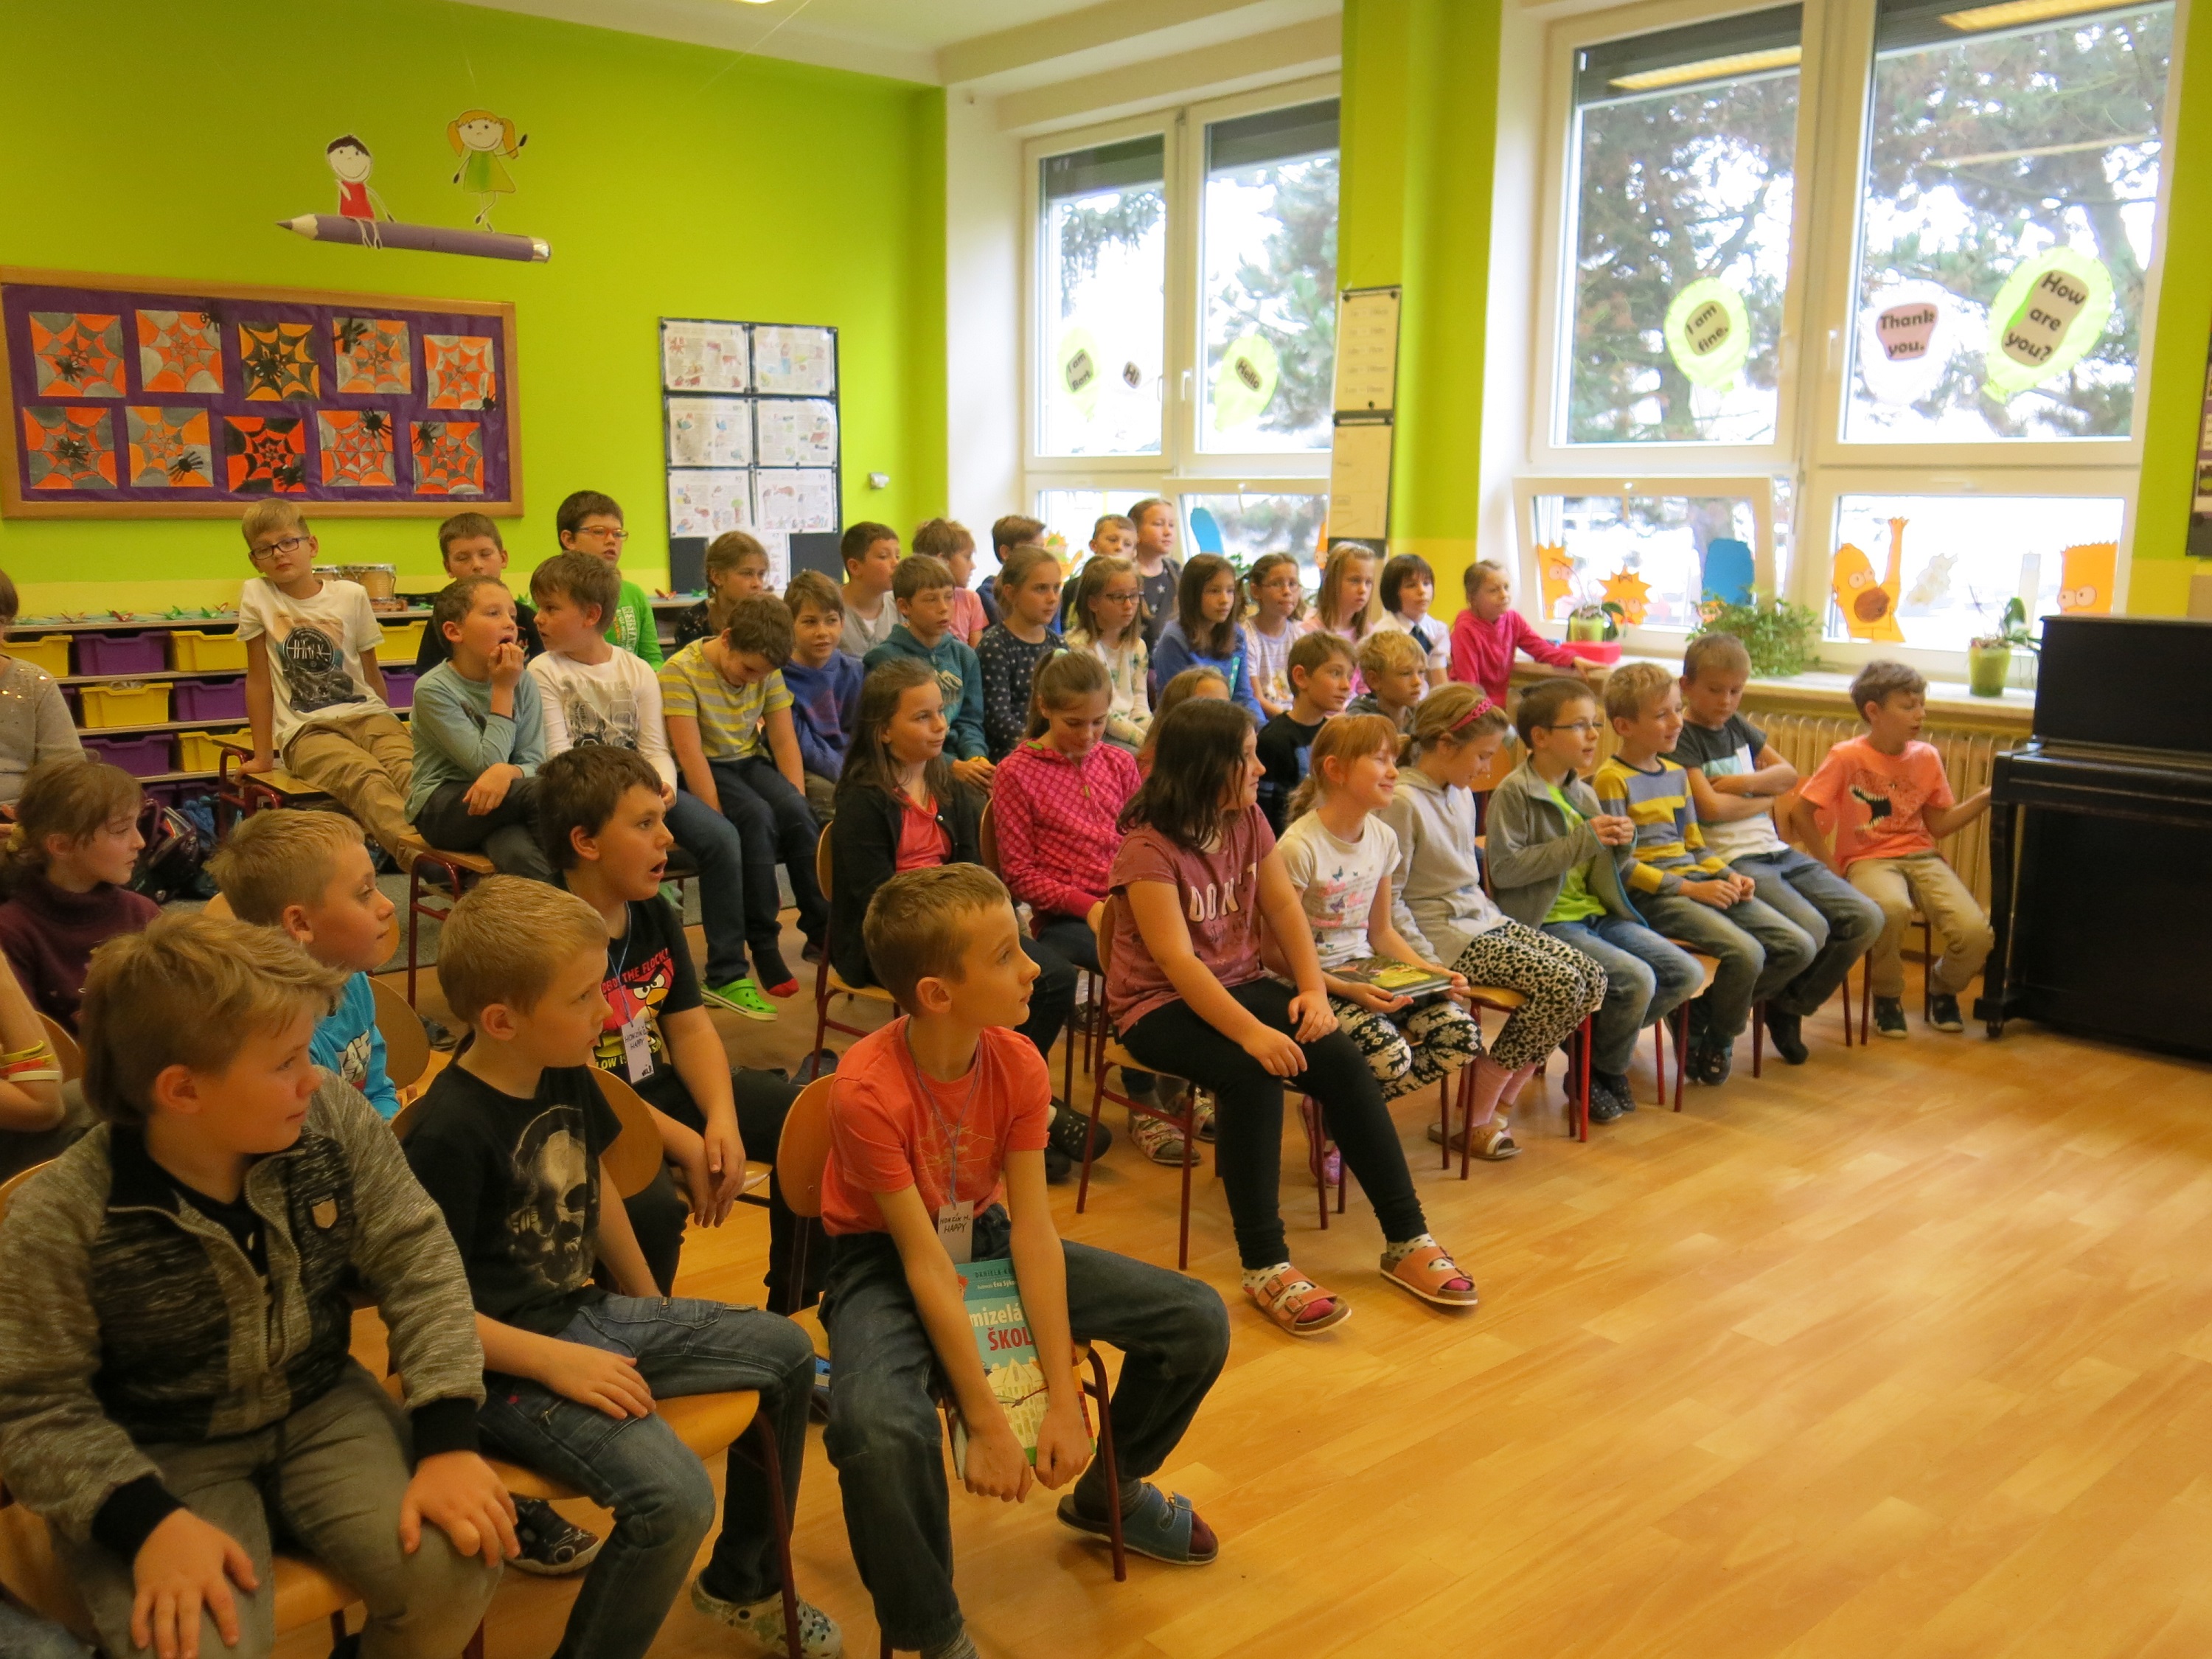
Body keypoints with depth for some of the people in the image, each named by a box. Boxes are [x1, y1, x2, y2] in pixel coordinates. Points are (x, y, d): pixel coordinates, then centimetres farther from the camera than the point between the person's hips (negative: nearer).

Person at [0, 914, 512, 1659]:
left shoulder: (335, 1120, -12)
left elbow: (417, 1264, -8)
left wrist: (449, 1436, -18)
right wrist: (148, 1519, -28)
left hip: (322, 1408, 3)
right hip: (162, 1457, -2)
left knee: (456, 1563, -19)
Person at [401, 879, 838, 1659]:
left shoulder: (566, 1074, 1)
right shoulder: (449, 1133, -24)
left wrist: (651, 1302, 21)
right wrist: (556, 1363, -25)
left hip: (588, 1315, 9)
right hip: (507, 1363, -9)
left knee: (787, 1352, 13)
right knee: (674, 1497, -28)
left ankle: (742, 1582, 31)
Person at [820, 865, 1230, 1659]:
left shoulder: (1019, 1065, -15)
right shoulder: (867, 1089, -30)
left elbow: (1034, 1230, -15)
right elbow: (924, 1263, -27)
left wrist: (1063, 1399, -19)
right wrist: (986, 1424, -26)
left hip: (985, 1236, 5)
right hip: (882, 1262, -5)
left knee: (1199, 1320, -4)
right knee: (880, 1426, -39)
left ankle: (1108, 1491, 25)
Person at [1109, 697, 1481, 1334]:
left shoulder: (1248, 819, 4)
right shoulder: (1149, 848, -18)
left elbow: (1283, 906, 4)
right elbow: (1176, 960, -26)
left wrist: (1313, 990, -12)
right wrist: (1251, 1033, -35)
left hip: (1242, 984, 6)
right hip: (1158, 1005, -6)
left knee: (1342, 1058, -17)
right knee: (1252, 1076, -34)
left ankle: (1406, 1238, -9)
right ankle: (1265, 1267, -25)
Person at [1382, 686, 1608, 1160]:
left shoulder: (1461, 794, 11)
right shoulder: (1403, 802, -16)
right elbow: (1388, 901, -17)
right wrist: (1430, 965, -20)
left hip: (1482, 919, 9)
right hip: (1442, 934, -9)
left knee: (1592, 979, -5)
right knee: (1561, 984, -20)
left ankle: (1494, 1103, 1)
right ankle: (1472, 1118, -8)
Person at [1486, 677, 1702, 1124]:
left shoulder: (1583, 793, 15)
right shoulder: (1514, 793, -10)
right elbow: (1504, 868, -20)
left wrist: (1620, 847, -2)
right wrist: (1583, 841, -20)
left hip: (1595, 914, 8)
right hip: (1545, 923, -8)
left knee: (1685, 974, -4)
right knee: (1635, 979, -25)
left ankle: (1594, 1042, 12)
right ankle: (1601, 1071, 2)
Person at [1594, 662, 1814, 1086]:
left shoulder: (1676, 773, 17)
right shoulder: (1612, 780, -8)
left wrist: (1730, 877, 3)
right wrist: (1688, 888, -17)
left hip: (1700, 884, 8)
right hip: (1653, 895, -8)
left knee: (1798, 947, -3)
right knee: (1746, 953, -27)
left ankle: (1703, 1013, 8)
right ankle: (1719, 1038, 2)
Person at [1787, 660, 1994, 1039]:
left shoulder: (1927, 757, 6)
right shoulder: (1847, 758, -7)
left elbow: (1938, 826, 10)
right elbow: (1804, 813, -6)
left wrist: (1984, 799, -3)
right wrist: (1831, 869, -9)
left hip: (1921, 857, 4)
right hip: (1869, 860, -4)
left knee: (1976, 934, -21)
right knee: (1892, 908, -39)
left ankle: (1942, 986, 16)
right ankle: (1888, 995, -9)